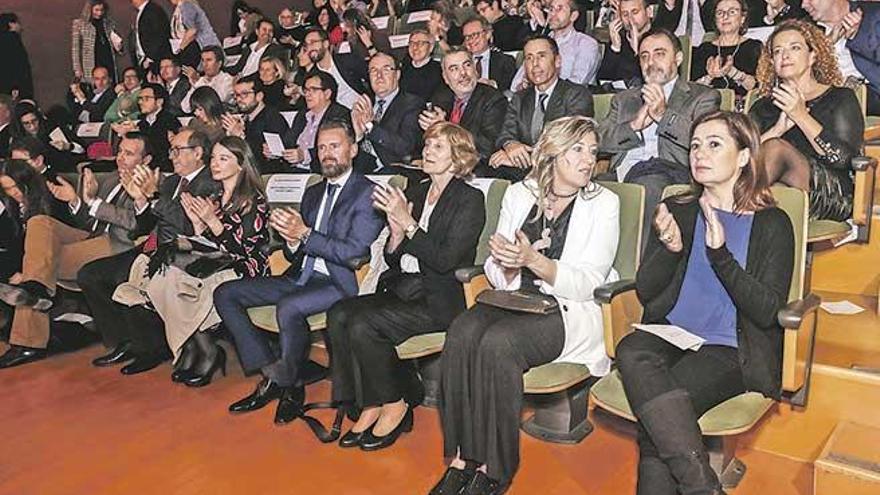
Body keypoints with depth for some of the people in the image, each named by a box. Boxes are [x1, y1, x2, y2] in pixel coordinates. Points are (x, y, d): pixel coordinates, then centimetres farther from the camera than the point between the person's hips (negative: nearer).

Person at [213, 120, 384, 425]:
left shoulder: (367, 193, -5)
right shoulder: (313, 193, 19)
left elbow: (353, 252, -16)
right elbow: (293, 254, 18)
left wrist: (305, 235, -19)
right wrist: (292, 241, -6)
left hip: (339, 283, -8)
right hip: (301, 277, 8)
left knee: (288, 307, -36)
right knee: (225, 294, -2)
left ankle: (289, 387, -11)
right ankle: (272, 374, -7)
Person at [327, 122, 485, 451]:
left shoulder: (470, 200, -4)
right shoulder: (414, 192, 16)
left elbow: (445, 260, -16)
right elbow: (393, 261, 15)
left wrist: (408, 223, -16)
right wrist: (396, 232, -5)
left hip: (439, 300, -7)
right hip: (403, 290, 7)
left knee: (363, 324, -25)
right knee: (339, 314, -16)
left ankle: (394, 407, -5)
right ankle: (370, 406, -7)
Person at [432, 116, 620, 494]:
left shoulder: (603, 203, 4)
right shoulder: (519, 194, 13)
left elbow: (587, 284, -7)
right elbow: (498, 277, 10)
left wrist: (534, 260, -21)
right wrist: (504, 262, -14)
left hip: (570, 310, -3)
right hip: (515, 301, 4)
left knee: (497, 343, -32)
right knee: (461, 334, -28)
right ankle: (461, 460, -19)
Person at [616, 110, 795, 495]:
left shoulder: (772, 224, 4)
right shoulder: (677, 211, 15)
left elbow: (767, 312, -8)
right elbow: (644, 292, 6)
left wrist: (720, 254, -18)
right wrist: (669, 248, -13)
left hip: (730, 352, -3)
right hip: (670, 336, 3)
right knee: (632, 350, -33)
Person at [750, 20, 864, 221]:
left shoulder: (841, 98, 14)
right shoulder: (764, 106, 23)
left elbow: (843, 159, -3)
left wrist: (801, 116, -9)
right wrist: (777, 130, -10)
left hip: (832, 194, -2)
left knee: (776, 147, -30)